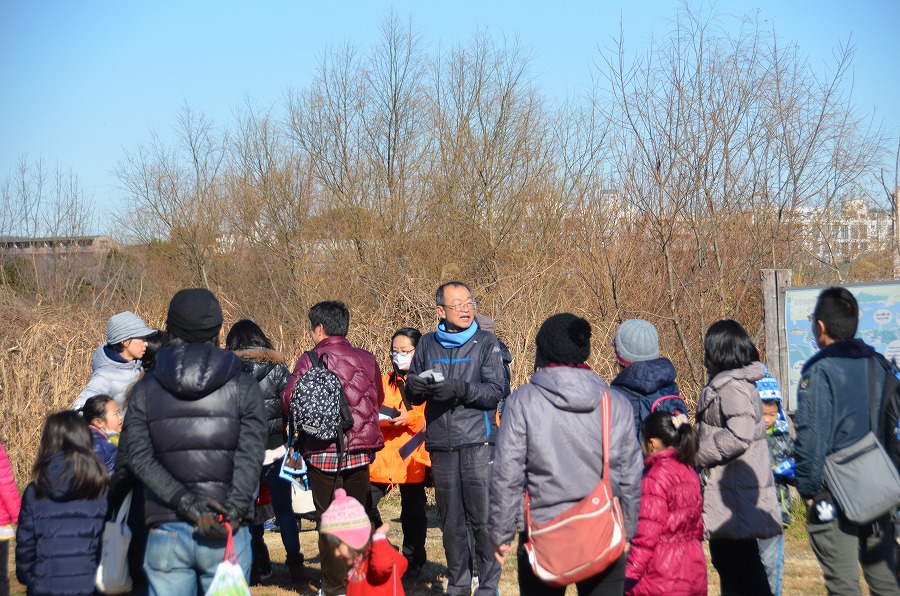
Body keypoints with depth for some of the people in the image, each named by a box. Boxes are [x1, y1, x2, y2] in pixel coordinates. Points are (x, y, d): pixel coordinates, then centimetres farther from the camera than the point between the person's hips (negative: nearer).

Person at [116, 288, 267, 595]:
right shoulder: (242, 386, 1)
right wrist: (231, 513, -18)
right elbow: (250, 457, -11)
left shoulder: (145, 388, 5)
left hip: (166, 532, 1)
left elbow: (136, 455, -7)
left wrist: (183, 500, -14)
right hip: (228, 535, -1)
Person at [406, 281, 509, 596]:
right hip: (441, 446, 3)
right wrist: (416, 386, -8)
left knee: (484, 520, -4)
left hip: (478, 443, -3)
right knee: (451, 522, 11)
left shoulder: (486, 342, 2)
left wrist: (460, 389, -21)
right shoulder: (427, 344, 11)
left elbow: (496, 391, -6)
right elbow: (413, 395, 15)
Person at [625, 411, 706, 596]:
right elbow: (697, 526, 14)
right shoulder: (690, 473, 9)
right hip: (694, 571, 8)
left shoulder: (656, 477, -14)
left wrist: (629, 578, -16)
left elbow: (647, 535, -18)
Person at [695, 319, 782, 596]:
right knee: (725, 558, 16)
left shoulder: (732, 386, -17)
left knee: (740, 560, -5)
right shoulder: (741, 381, 15)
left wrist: (697, 453, -17)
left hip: (735, 491, -10)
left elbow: (739, 436, -26)